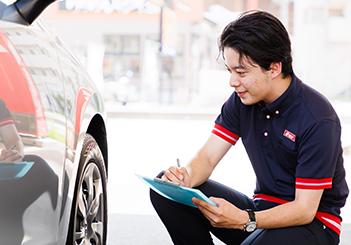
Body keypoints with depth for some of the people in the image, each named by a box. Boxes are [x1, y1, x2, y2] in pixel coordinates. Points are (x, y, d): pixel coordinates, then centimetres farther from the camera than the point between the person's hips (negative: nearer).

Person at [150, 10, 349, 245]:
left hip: (313, 221, -6)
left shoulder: (317, 119, -22)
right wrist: (187, 178, -25)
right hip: (263, 206, 7)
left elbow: (305, 209, -23)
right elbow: (208, 156, 0)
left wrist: (243, 220, -38)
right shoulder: (242, 99, -2)